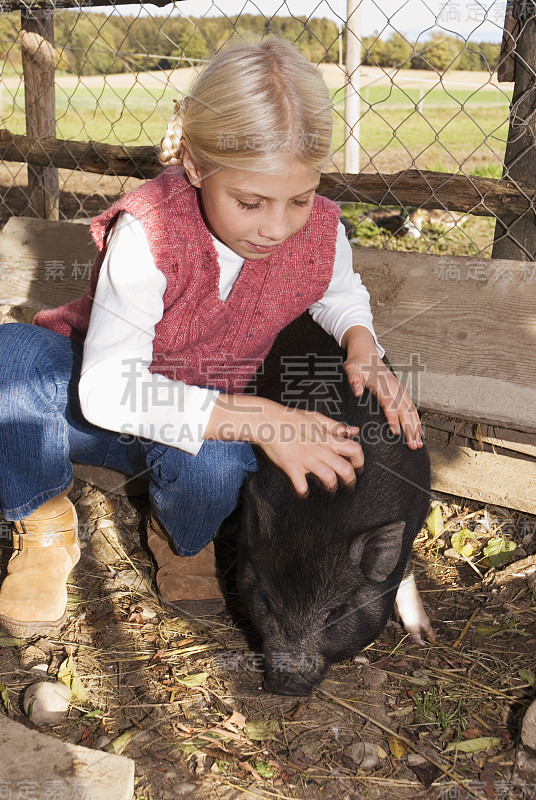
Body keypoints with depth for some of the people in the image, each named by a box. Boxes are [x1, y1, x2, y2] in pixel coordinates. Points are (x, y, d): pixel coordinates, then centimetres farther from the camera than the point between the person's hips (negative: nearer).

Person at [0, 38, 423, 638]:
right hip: (105, 413, -2)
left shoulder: (318, 233, -15)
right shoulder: (146, 233, -29)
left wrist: (361, 343, -12)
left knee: (215, 467, -37)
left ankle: (182, 539, 4)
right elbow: (107, 390, -35)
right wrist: (259, 417, -40)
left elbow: (340, 293, 13)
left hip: (207, 418, 2)